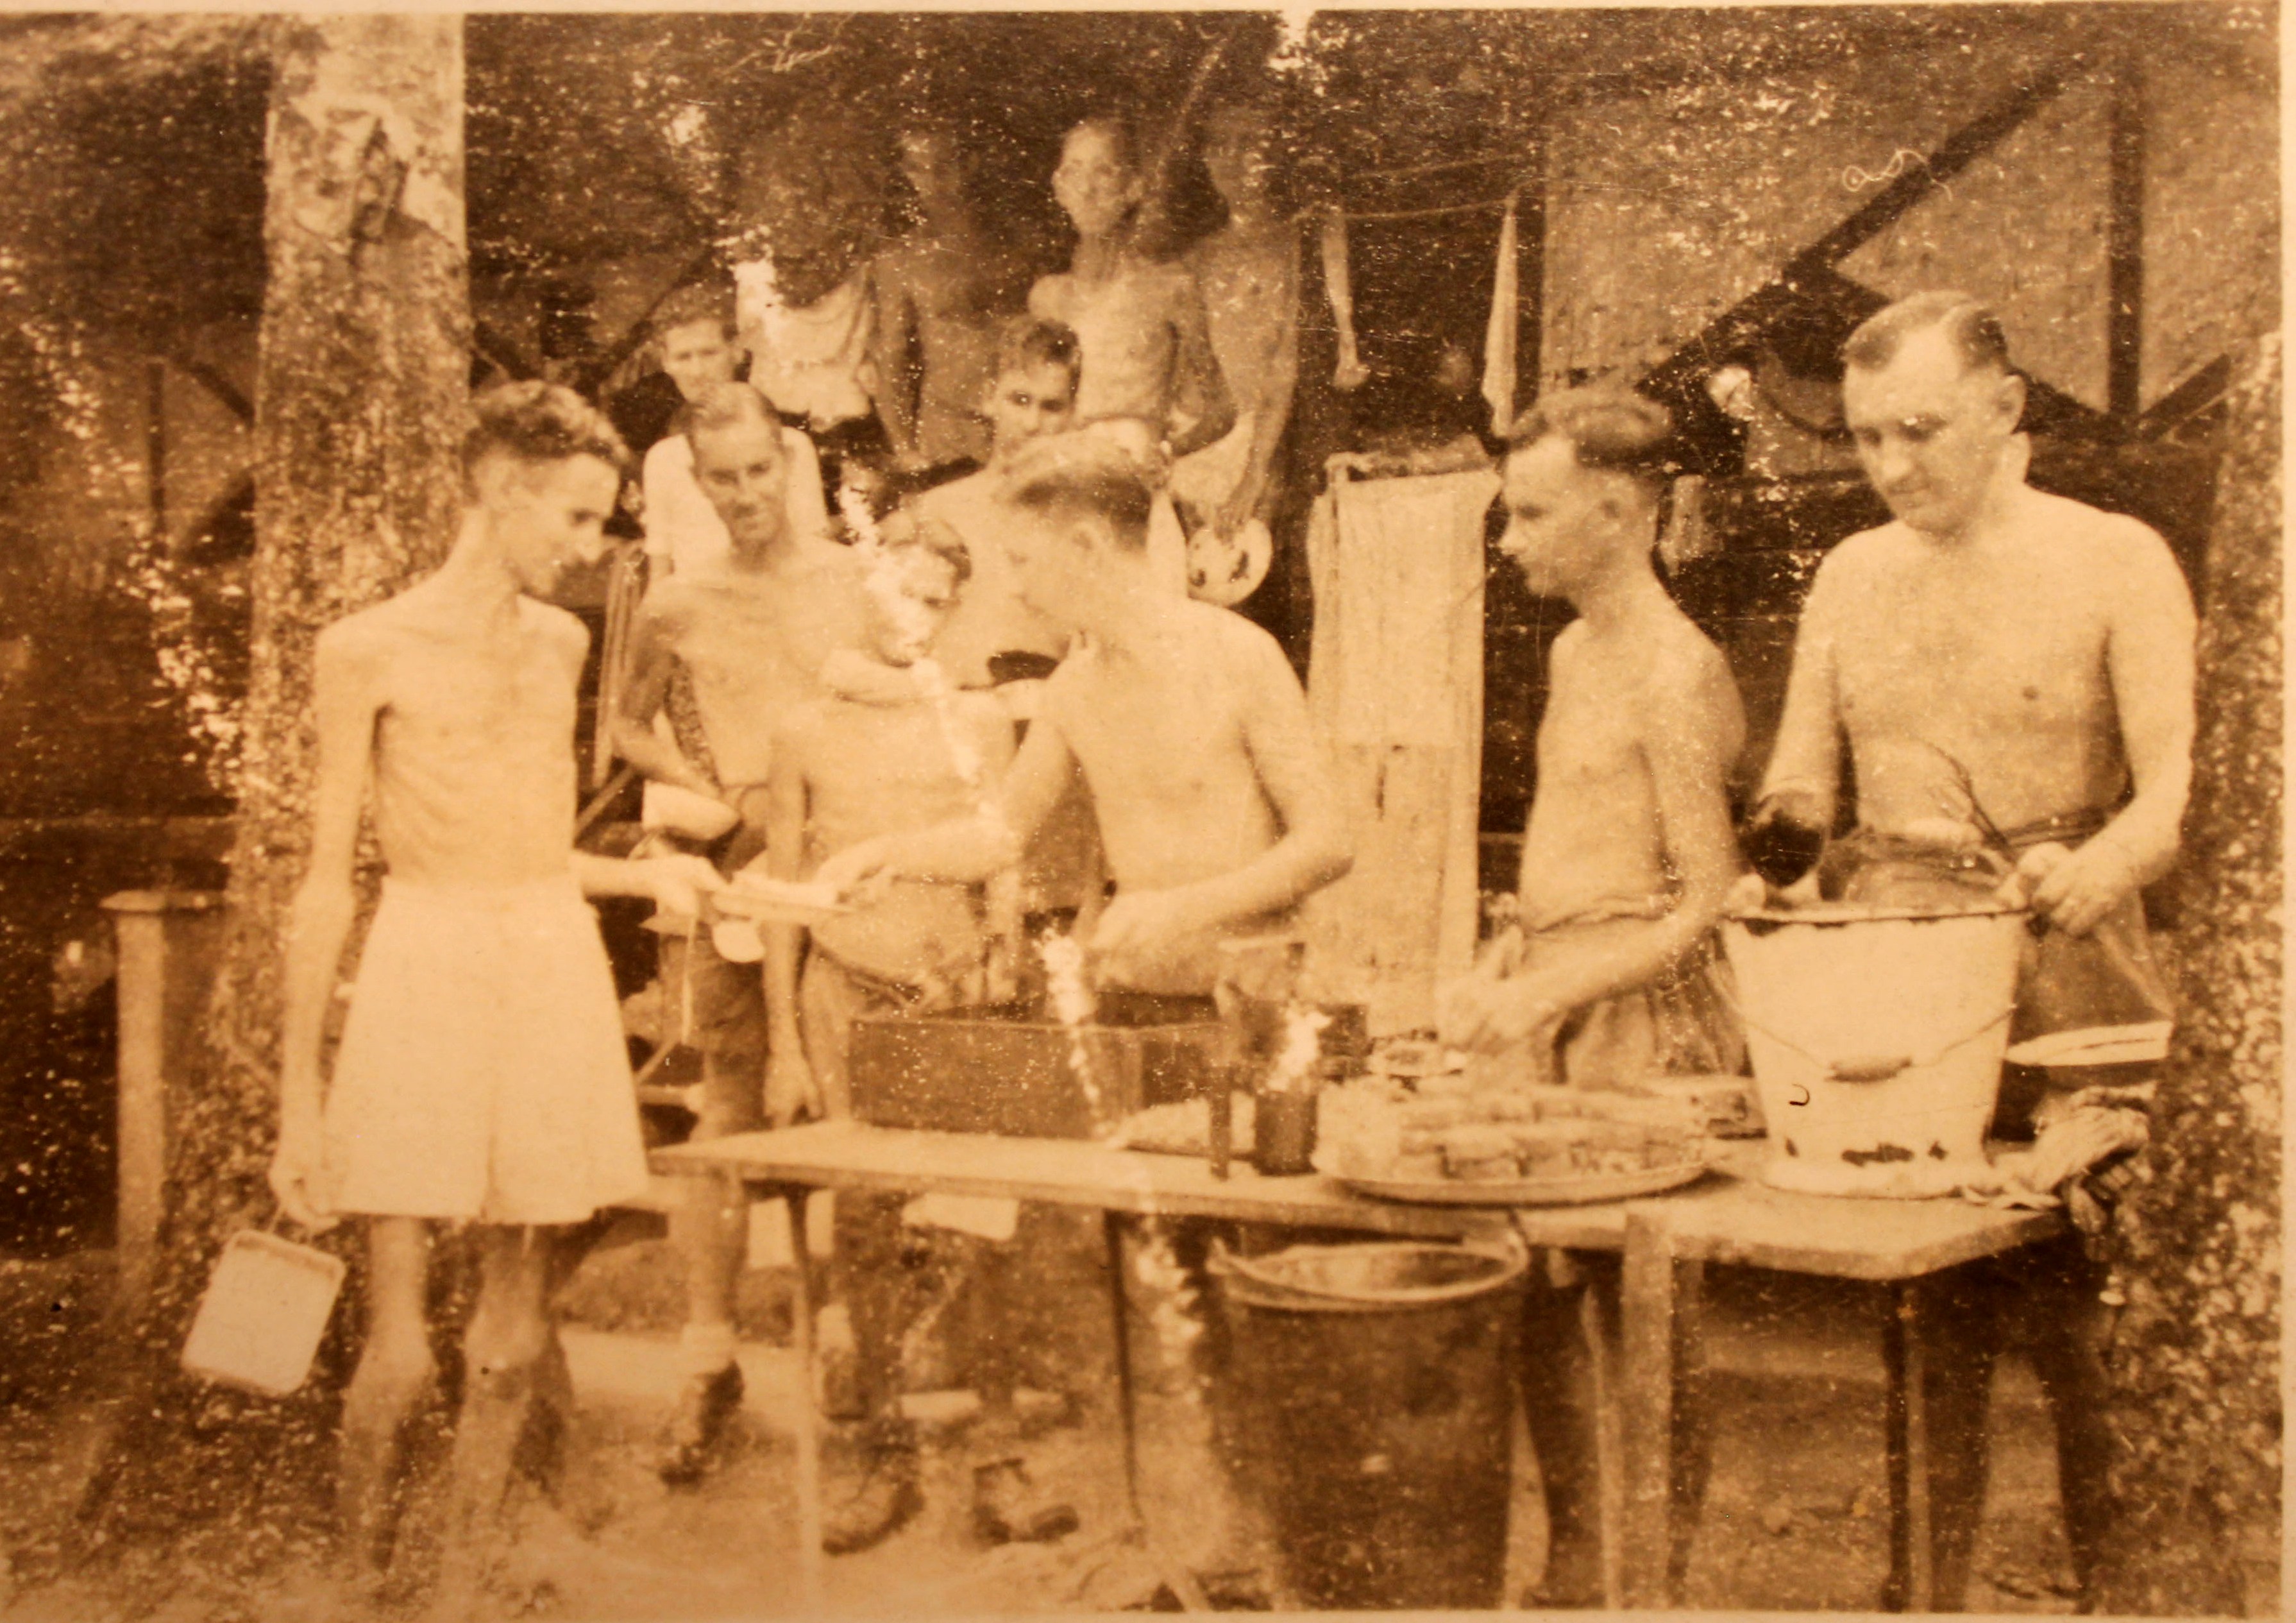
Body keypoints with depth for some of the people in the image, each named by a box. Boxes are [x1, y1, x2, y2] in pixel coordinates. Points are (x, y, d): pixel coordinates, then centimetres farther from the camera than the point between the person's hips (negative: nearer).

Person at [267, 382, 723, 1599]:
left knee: (512, 1341, 9)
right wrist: (299, 1100, -5)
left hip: (553, 979, 5)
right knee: (398, 1354, -5)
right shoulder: (369, 651, -3)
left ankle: (460, 1590, 23)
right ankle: (353, 1584, 16)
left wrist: (647, 872, 4)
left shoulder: (560, 642, 13)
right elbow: (328, 882, -3)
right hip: (423, 983, -5)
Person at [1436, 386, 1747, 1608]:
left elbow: (1708, 906, -15)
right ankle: (1574, 1563, 21)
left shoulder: (1677, 673, -13)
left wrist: (1545, 993, -16)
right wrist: (1495, 969, 11)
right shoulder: (1574, 653, 15)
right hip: (1551, 1017, 8)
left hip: (1643, 1024, -8)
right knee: (1531, 1290, 9)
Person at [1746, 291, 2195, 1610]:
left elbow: (2179, 794, -9)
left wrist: (2101, 866, -30)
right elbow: (1797, 790, 18)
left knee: (2090, 1328, -6)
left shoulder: (2117, 561, 0)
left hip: (2068, 995, -3)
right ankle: (1923, 1588, 16)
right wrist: (1789, 822, -6)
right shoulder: (1851, 576, 13)